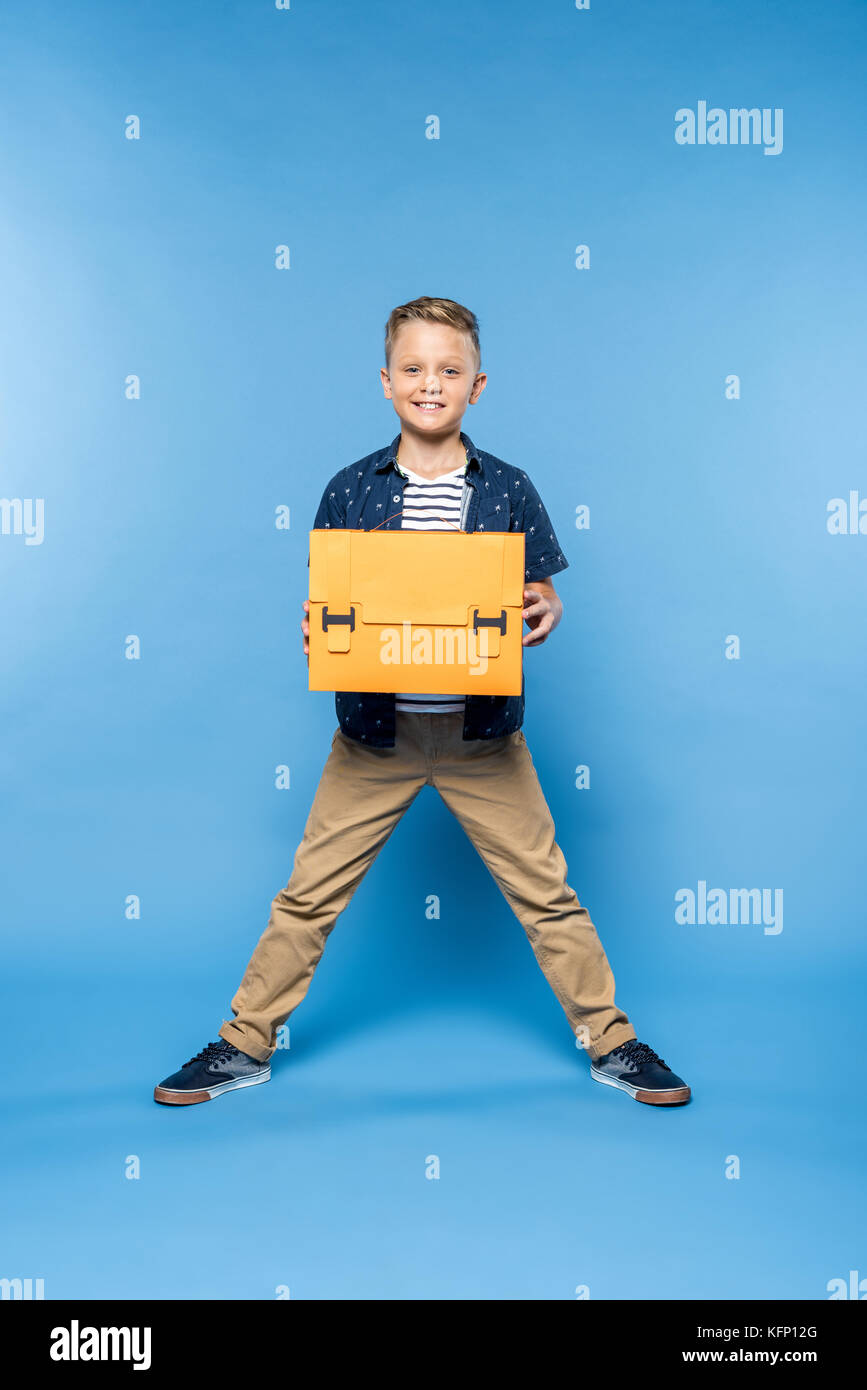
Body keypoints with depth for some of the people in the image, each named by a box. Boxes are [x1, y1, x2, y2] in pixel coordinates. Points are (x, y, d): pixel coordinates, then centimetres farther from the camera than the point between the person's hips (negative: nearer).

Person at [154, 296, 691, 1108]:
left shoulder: (509, 489, 1)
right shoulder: (349, 491, 1)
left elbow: (540, 600, 5)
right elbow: (325, 607, 7)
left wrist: (547, 614, -17)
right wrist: (315, 631, -14)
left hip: (481, 734, 0)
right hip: (375, 733, 1)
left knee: (546, 893, 7)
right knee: (308, 895, 6)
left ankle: (610, 1044, 25)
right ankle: (244, 1047, 24)